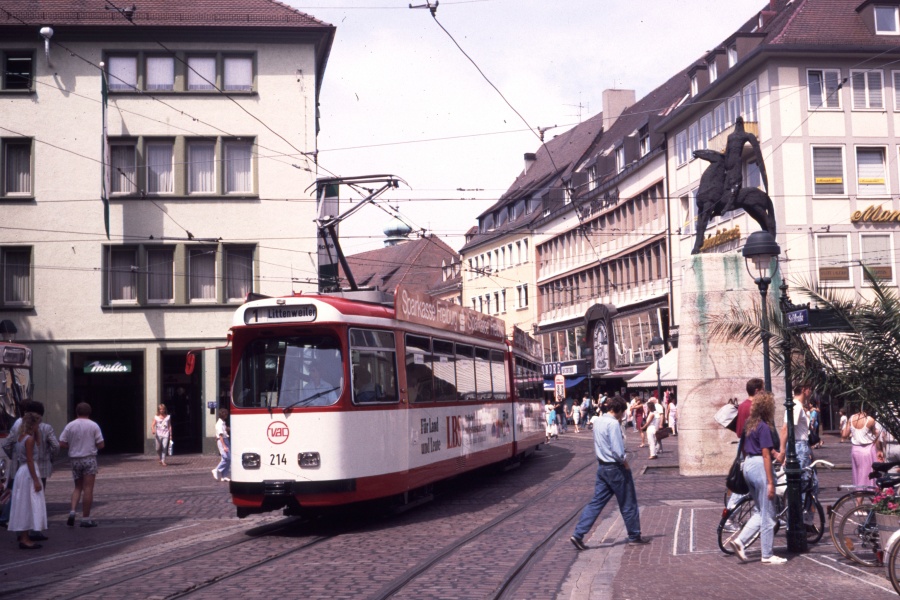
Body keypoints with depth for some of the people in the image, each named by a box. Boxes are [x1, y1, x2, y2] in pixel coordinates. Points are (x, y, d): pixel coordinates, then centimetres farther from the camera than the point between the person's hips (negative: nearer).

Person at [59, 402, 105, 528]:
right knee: (88, 489, 0)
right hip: (89, 459, -3)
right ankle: (85, 518, 2)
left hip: (75, 459, 3)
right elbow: (101, 445, -6)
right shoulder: (93, 426, -5)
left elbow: (62, 444, -2)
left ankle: (72, 511, -1)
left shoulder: (70, 426, 1)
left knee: (78, 487, 18)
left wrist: (73, 446, 15)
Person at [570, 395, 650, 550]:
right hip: (616, 468, -8)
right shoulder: (613, 424, -19)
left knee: (596, 502, 8)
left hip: (602, 466, 8)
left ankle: (578, 535, 1)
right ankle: (634, 536, 22)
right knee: (628, 504, 9)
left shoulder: (598, 421, 7)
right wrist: (625, 464, -8)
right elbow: (618, 451, -24)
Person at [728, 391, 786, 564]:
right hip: (760, 467, -9)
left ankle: (740, 540, 5)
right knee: (768, 515, 2)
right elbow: (766, 455, -17)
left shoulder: (749, 424, 11)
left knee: (759, 512, 17)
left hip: (747, 465, 9)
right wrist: (770, 482, -17)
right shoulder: (764, 427, -14)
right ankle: (767, 555, 8)